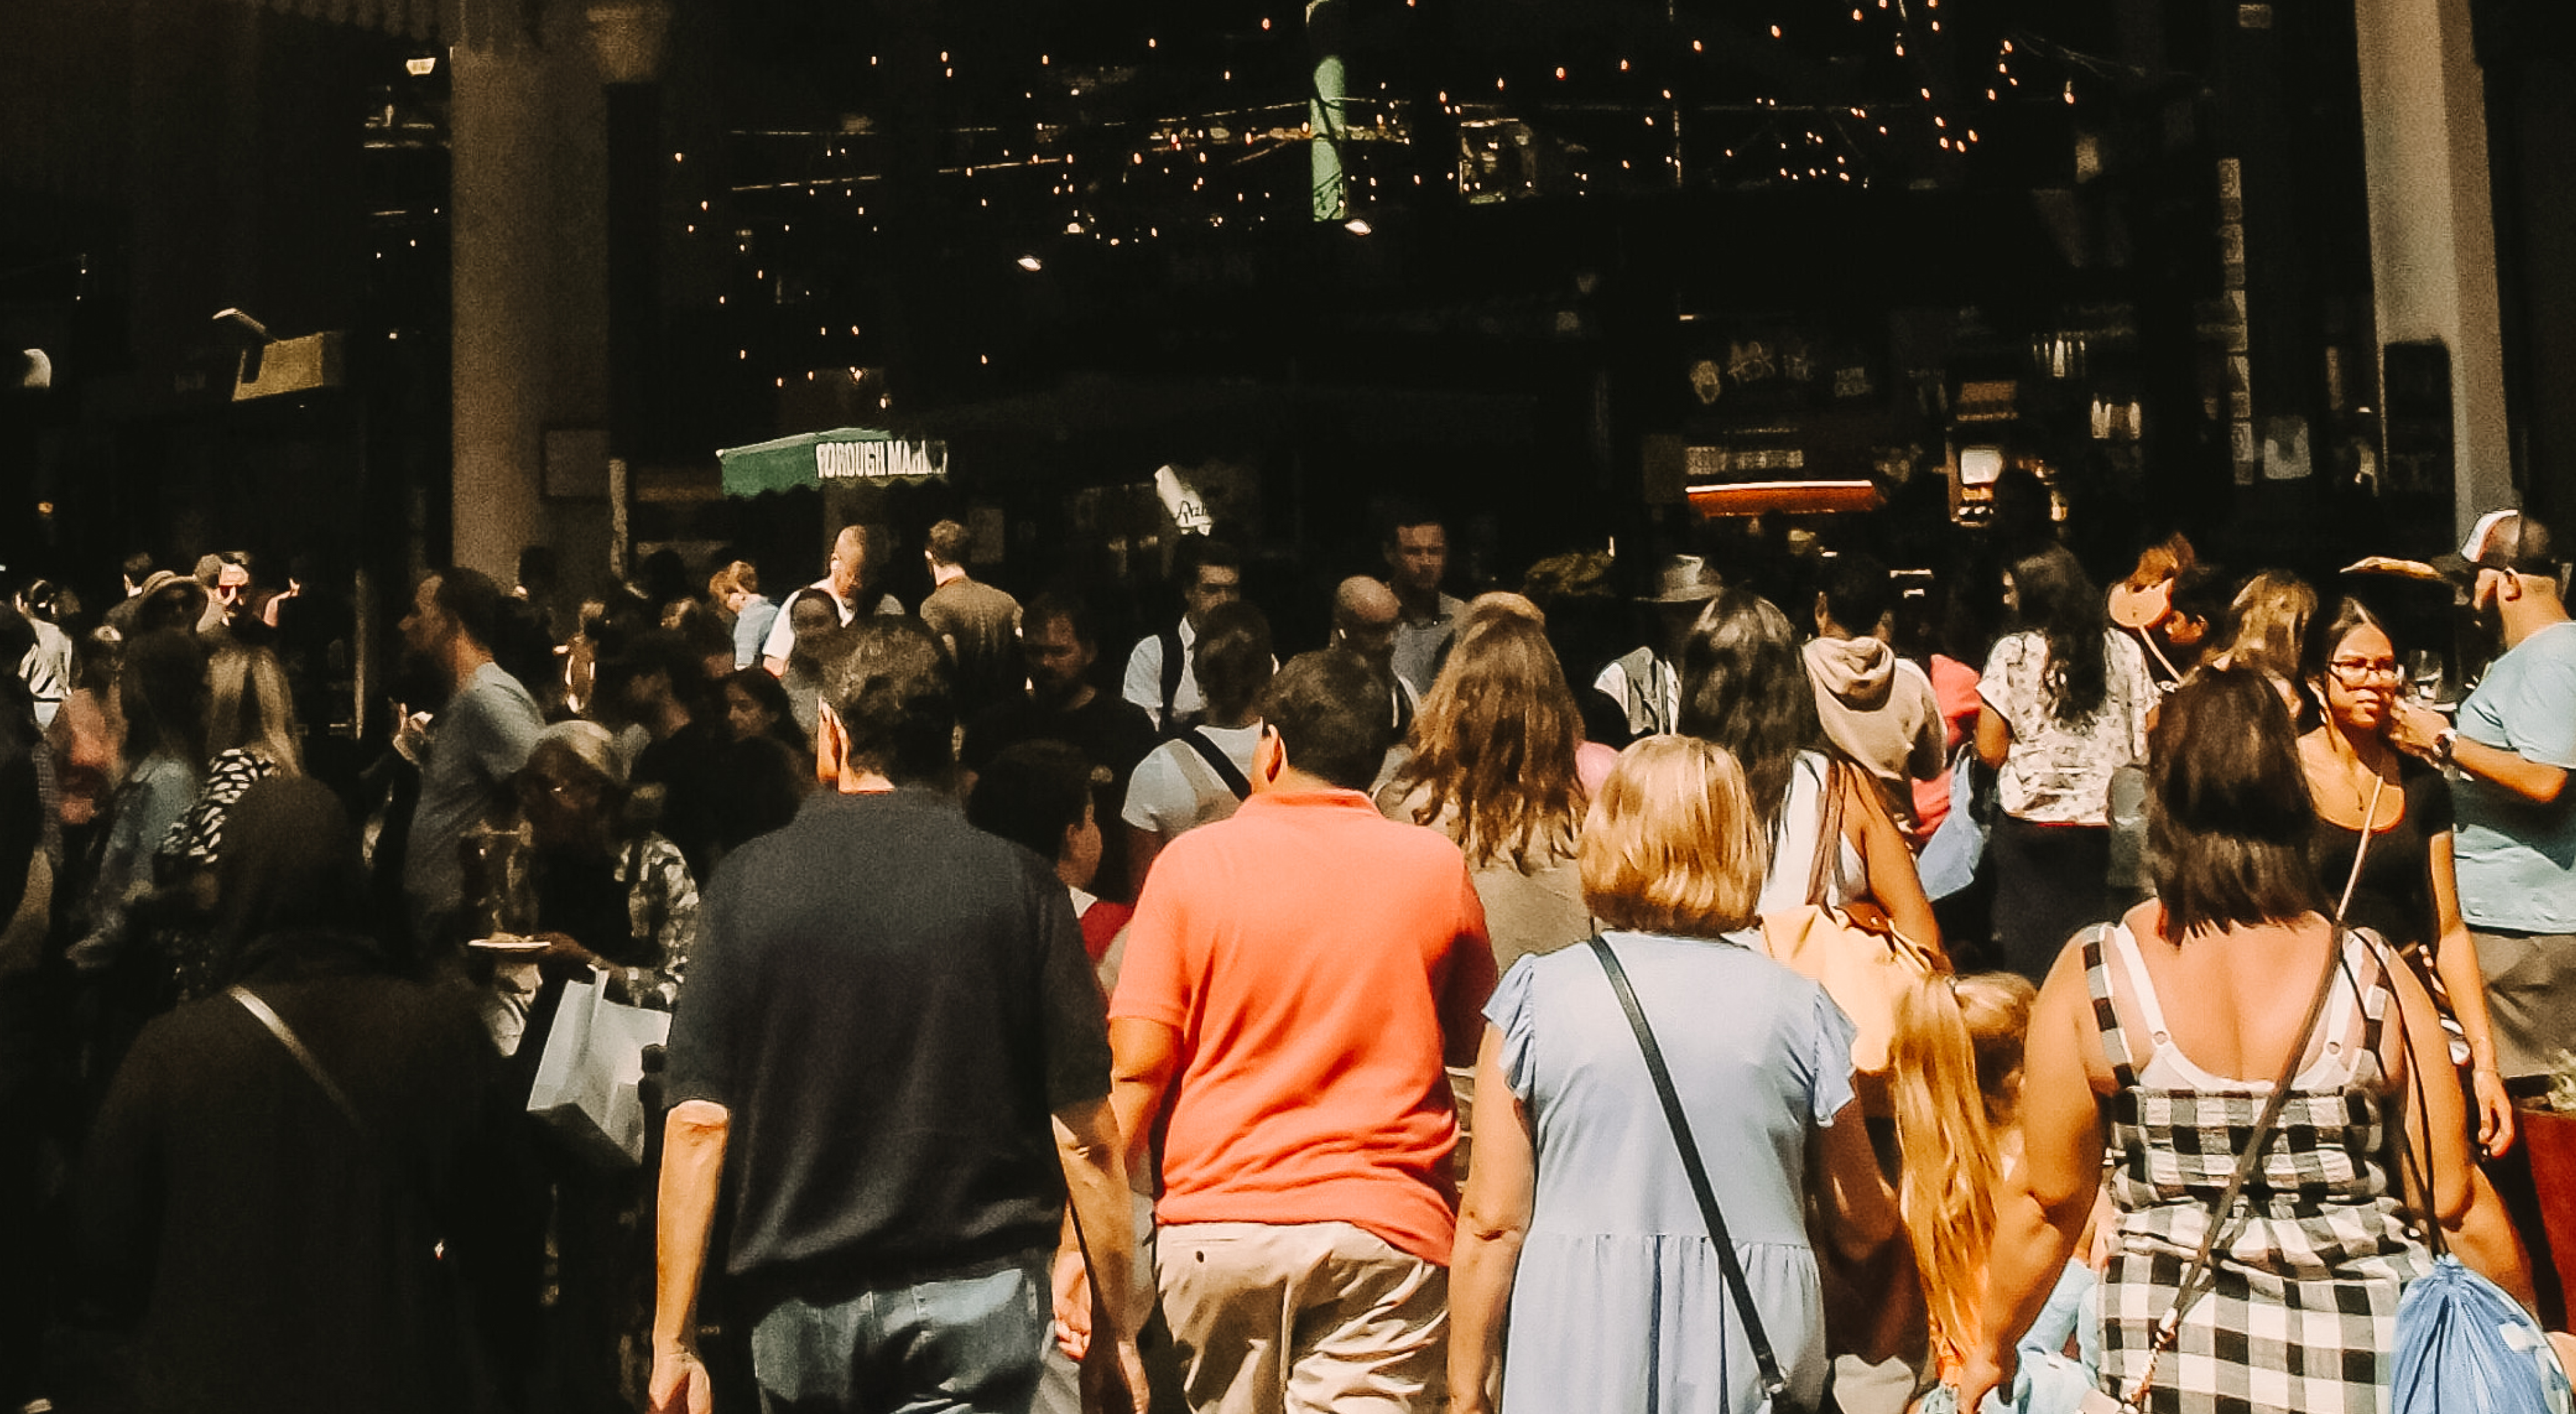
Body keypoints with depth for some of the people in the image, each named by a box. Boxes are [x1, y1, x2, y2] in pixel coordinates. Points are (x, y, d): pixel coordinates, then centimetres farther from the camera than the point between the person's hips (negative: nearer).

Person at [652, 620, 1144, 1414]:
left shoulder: (747, 883, -2)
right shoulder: (1019, 885, -5)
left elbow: (697, 1122, -5)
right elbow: (1085, 1134, -6)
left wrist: (673, 1340, 1)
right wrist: (1122, 1325, 4)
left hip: (797, 1307, 2)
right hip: (974, 1292, -2)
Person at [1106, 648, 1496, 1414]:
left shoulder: (1194, 861, -3)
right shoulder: (1437, 866, 1)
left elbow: (1136, 1067, -7)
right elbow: (1473, 1044, 13)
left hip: (1216, 1221, 0)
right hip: (1386, 1229, 0)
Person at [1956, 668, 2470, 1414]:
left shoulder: (2090, 975, -9)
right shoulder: (2375, 979, -7)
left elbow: (2046, 1199, -4)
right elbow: (2451, 1198, -4)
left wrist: (1992, 1348, 11)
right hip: (2368, 1354, 1)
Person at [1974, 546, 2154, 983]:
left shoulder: (2013, 654, -7)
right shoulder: (2124, 649, 3)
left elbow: (1990, 750, -8)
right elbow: (2148, 740, 5)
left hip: (2029, 827, -3)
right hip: (2103, 828, 3)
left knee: (2030, 959, 6)